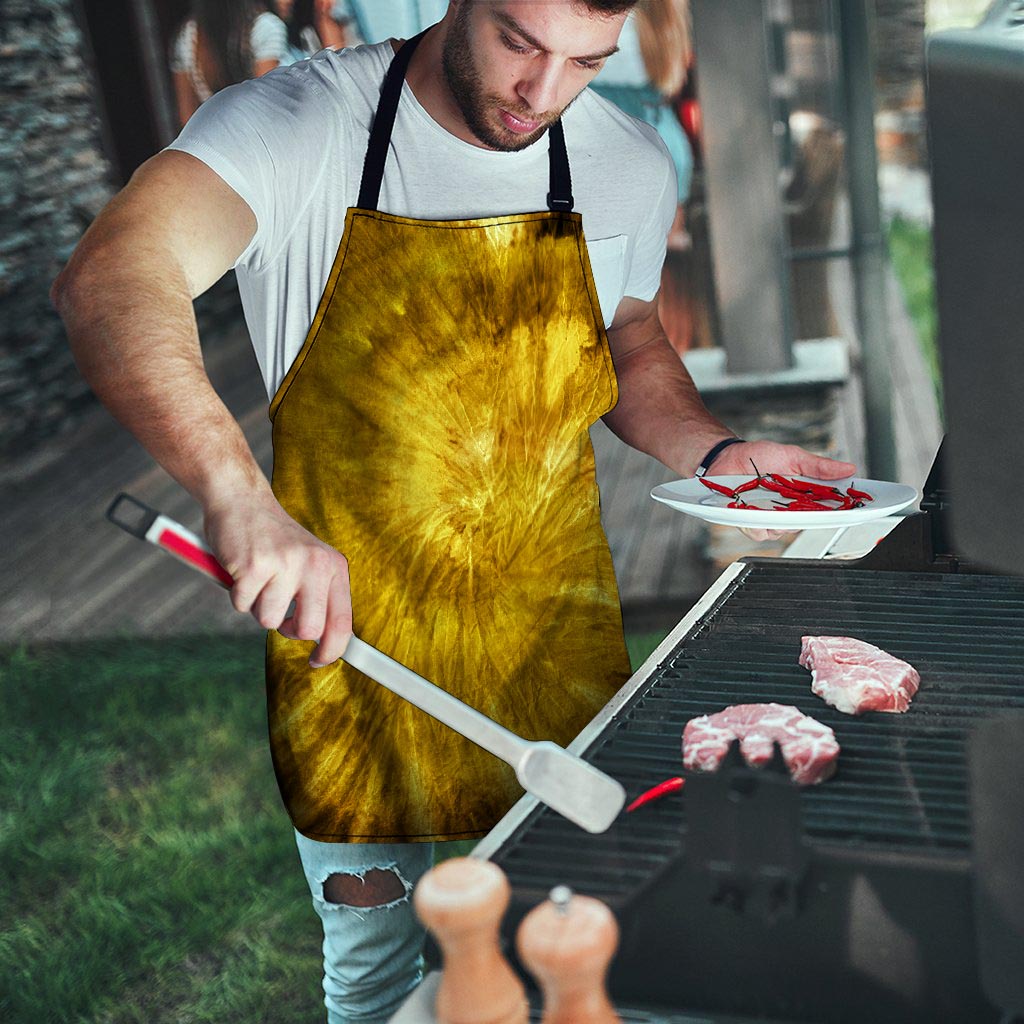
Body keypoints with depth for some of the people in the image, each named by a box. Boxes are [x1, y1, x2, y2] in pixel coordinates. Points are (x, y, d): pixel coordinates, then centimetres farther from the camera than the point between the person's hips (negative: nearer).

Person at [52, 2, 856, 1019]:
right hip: (349, 637, -2)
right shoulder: (296, 125, -17)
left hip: (555, 639, 3)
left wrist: (715, 452, -4)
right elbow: (109, 280, -34)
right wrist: (239, 495, -50)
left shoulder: (630, 165, -2)